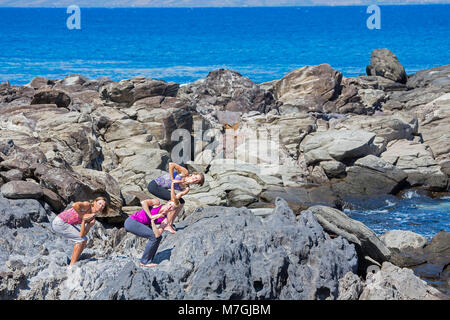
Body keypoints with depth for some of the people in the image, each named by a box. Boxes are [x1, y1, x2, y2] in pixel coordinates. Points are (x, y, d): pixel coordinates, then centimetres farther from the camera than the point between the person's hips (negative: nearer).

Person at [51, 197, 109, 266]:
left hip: (66, 224, 9)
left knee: (84, 240, 12)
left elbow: (82, 235, -5)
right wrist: (82, 216, -24)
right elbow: (75, 205, -36)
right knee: (81, 239, -11)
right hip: (59, 222, -9)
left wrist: (83, 221, -16)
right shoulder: (88, 205, -14)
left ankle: (73, 264, 14)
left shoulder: (92, 219, 5)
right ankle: (71, 266, -8)